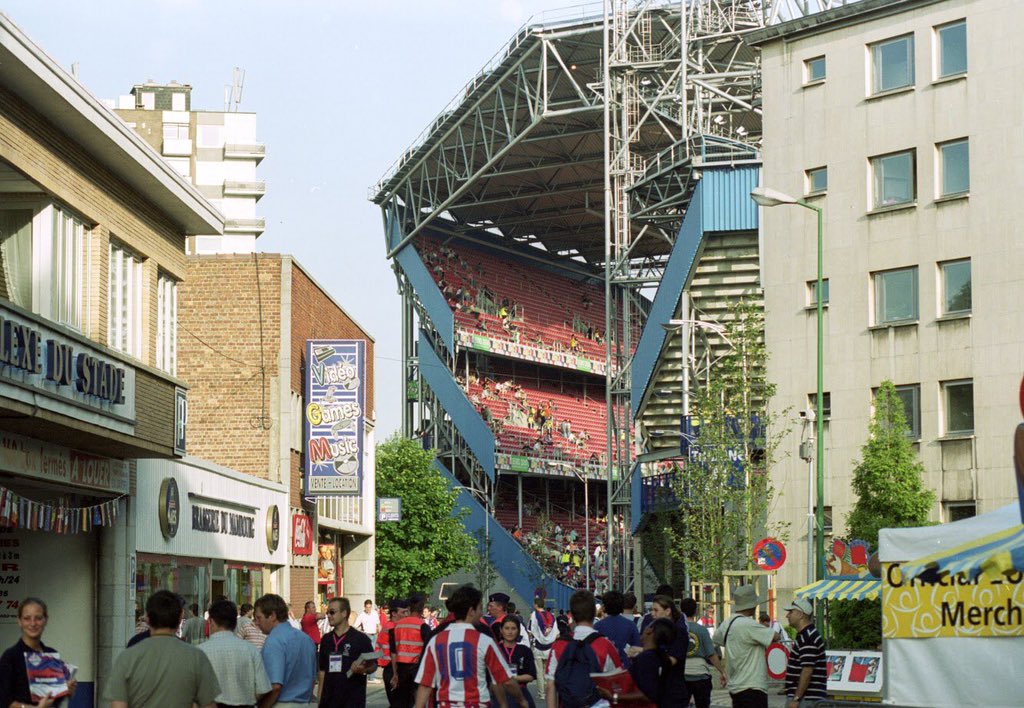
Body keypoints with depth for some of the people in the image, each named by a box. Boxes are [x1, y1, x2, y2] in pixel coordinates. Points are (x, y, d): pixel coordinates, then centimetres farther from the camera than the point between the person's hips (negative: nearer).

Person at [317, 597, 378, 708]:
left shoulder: (361, 639, -5)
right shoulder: (326, 639, 11)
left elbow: (373, 665, -5)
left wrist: (362, 669, -26)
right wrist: (320, 695, 13)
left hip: (353, 699, -5)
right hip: (329, 699, 5)